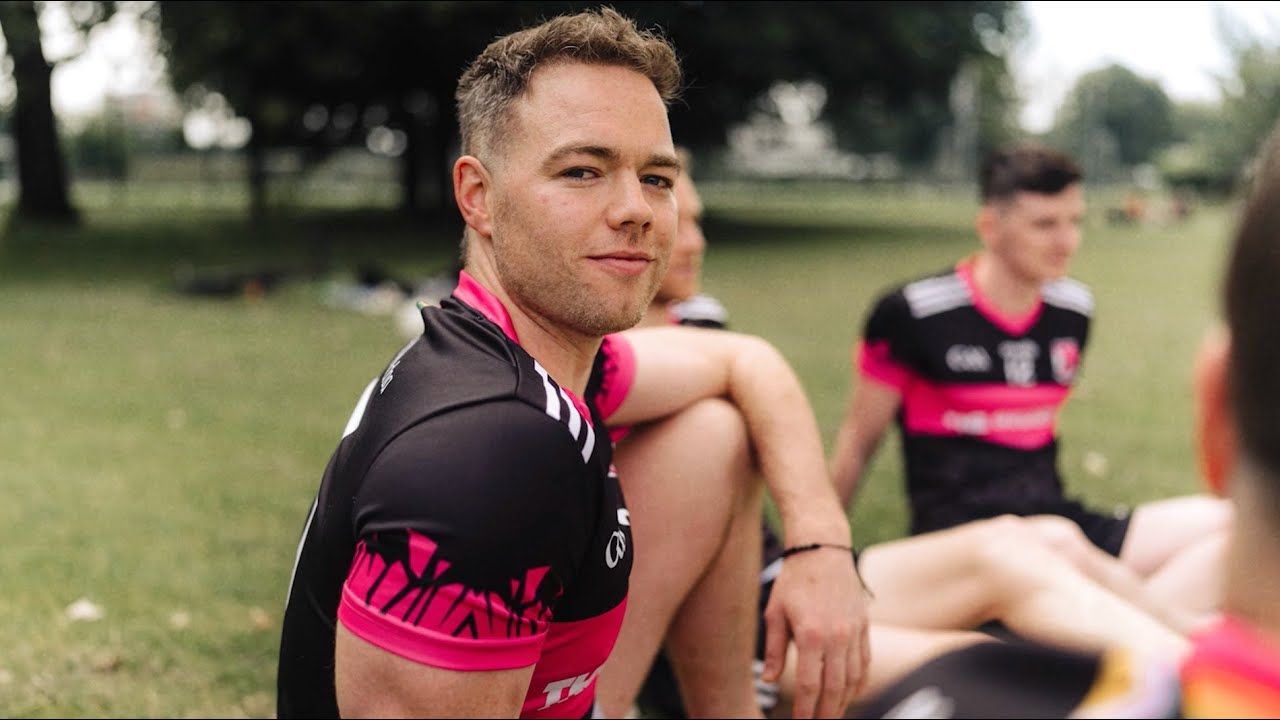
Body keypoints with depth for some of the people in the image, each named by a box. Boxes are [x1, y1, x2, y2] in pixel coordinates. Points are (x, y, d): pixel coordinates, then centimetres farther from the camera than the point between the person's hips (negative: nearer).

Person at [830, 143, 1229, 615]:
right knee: (1057, 542, -40)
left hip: (1057, 518, 7)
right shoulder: (912, 313, -7)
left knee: (1231, 523, -16)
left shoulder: (1074, 310, 10)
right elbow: (858, 440, 2)